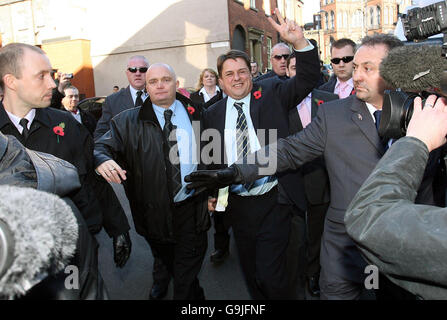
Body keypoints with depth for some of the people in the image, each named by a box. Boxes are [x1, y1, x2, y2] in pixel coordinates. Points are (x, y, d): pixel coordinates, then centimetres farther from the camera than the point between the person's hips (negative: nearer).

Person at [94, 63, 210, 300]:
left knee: (186, 278, 3)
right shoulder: (129, 121, 1)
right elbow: (102, 145, -9)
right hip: (153, 214, 1)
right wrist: (102, 160, -32)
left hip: (192, 210, -1)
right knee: (170, 267, 21)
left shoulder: (196, 114, 3)